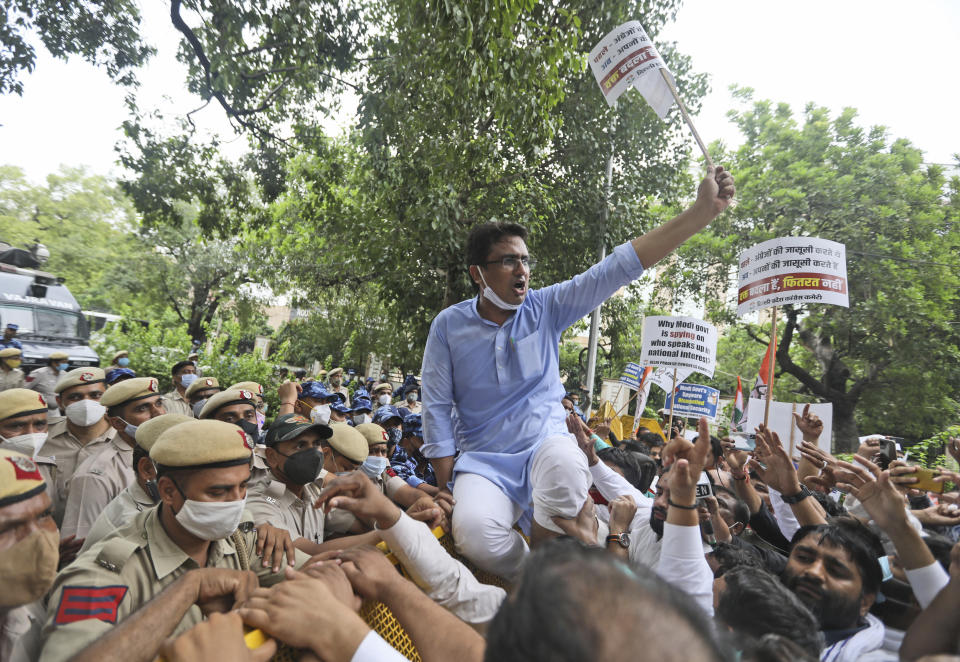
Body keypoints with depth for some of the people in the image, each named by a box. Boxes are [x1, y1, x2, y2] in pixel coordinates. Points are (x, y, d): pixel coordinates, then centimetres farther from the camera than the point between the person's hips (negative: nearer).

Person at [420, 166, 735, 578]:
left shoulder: (546, 308, -1)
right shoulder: (449, 325, -3)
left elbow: (619, 267, -8)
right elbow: (437, 408, -1)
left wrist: (702, 212, -14)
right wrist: (449, 490, -6)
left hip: (545, 442, 1)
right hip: (483, 459, 0)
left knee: (565, 468, -37)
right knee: (473, 530, -32)